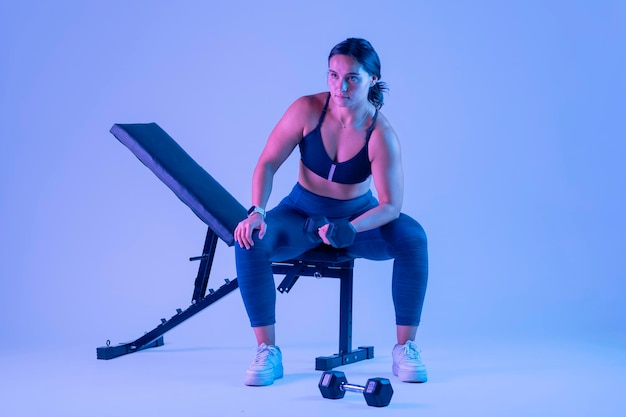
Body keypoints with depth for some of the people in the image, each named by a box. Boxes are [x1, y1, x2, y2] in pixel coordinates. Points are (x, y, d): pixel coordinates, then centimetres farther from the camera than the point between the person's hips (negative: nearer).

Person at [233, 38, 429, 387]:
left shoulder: (382, 135, -21)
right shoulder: (308, 109, -18)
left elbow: (391, 205, -23)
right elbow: (268, 163, -14)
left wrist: (350, 228, -41)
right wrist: (256, 211, -30)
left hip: (359, 217, -1)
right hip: (303, 215, 1)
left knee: (413, 237, -30)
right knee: (250, 240, -29)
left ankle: (406, 349, -19)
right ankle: (268, 351, -20)